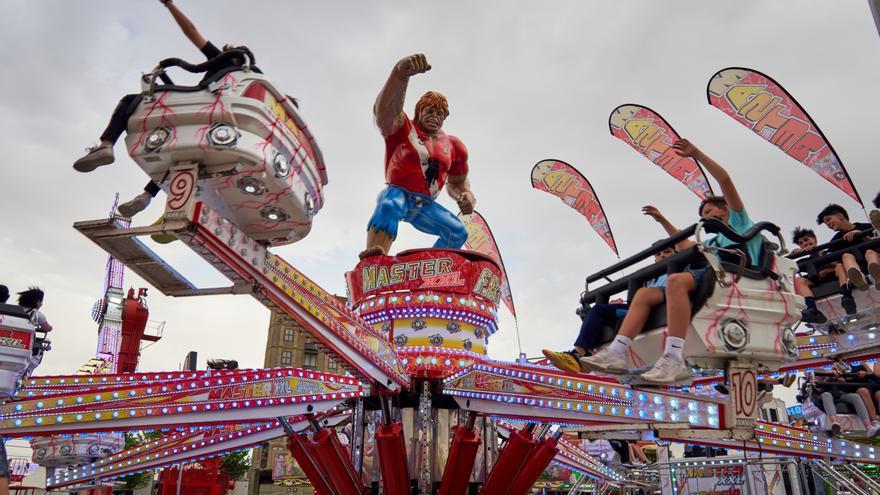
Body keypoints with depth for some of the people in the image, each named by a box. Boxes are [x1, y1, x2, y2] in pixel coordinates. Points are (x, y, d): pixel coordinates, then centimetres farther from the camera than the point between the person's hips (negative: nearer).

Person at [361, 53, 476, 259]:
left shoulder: (453, 146, 9)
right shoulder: (403, 129, -4)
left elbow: (457, 182, 23)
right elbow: (385, 109, -28)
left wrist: (467, 196, -5)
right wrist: (400, 74, -51)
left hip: (425, 206, 6)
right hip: (397, 194, -6)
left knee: (458, 232, -12)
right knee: (390, 205, -38)